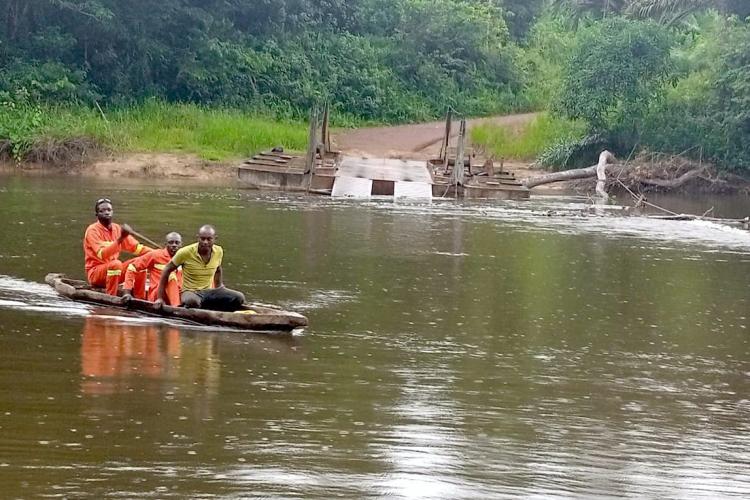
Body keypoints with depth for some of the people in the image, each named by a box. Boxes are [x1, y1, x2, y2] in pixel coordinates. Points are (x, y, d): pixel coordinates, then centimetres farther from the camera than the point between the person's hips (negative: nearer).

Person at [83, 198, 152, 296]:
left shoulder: (117, 228, 6)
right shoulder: (93, 230, -13)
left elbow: (137, 247, 7)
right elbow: (102, 255, -28)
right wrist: (120, 238, -38)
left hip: (113, 270, 7)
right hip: (94, 273, -7)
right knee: (116, 264, -34)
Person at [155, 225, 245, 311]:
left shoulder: (219, 251, 0)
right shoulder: (186, 252, -12)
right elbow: (167, 270, -3)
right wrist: (160, 297, -4)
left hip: (209, 292, 5)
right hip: (190, 292, -5)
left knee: (239, 298, -19)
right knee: (192, 301, -44)